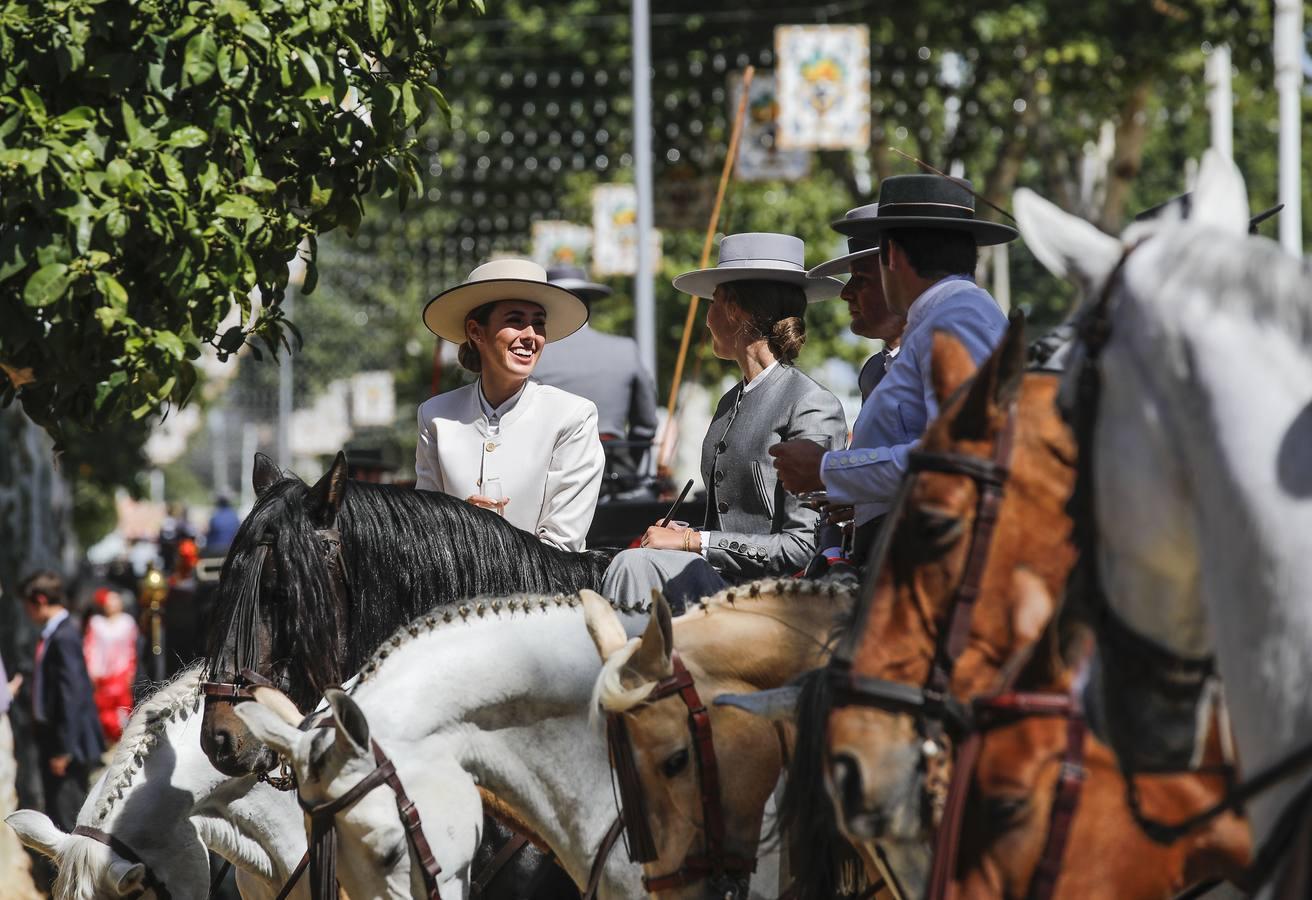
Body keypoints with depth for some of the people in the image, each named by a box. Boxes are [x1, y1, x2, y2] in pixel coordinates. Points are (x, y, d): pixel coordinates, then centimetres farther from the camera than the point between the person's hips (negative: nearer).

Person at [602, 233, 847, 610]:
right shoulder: (730, 402, 20)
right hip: (715, 580, 7)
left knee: (636, 564, -27)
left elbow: (804, 545, -12)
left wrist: (695, 542, -11)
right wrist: (683, 534, 2)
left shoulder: (812, 406, -7)